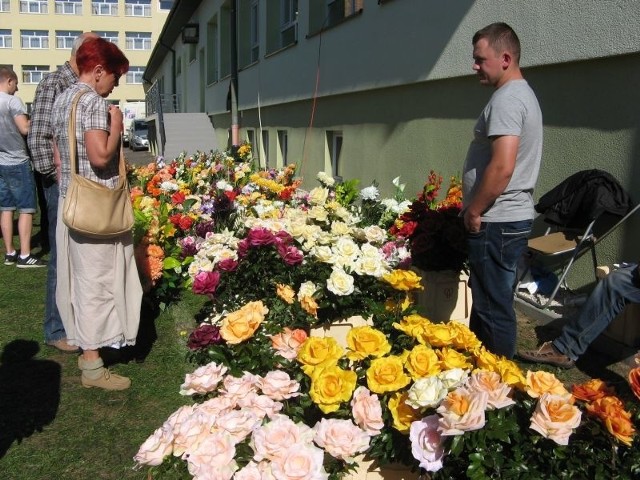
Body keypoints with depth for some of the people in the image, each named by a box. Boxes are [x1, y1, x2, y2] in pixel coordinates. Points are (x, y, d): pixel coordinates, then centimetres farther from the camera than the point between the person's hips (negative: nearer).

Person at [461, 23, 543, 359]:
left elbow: (502, 167, -26)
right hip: (510, 217, 11)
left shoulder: (507, 99, -16)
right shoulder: (523, 94, 17)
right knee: (489, 302, 18)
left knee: (493, 308, -1)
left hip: (497, 222, -11)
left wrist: (474, 210, -14)